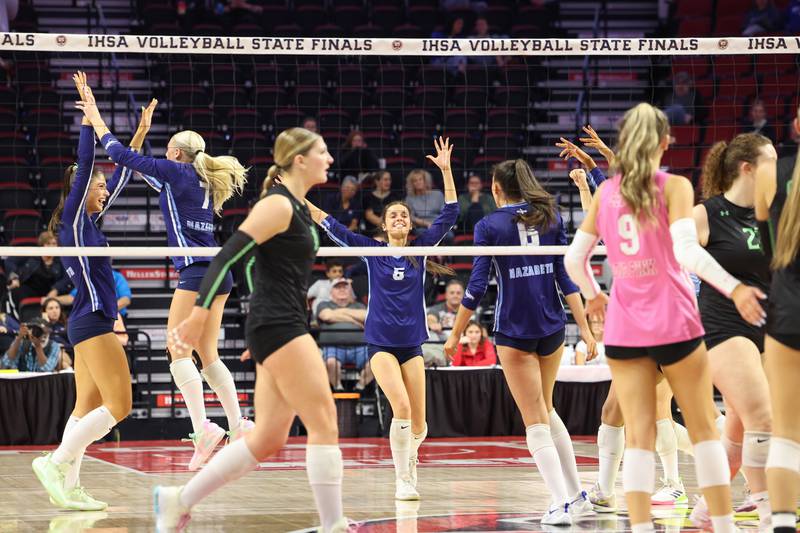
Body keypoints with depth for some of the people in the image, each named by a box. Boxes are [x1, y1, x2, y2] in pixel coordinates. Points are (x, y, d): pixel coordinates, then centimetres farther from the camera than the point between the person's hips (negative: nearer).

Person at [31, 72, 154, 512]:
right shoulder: (73, 217, -6)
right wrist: (89, 117, -17)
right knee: (118, 405, -12)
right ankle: (55, 463, -12)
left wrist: (140, 133, 25)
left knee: (88, 407, 6)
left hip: (89, 324, 10)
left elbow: (120, 175, 24)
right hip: (92, 322, -10)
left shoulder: (88, 219, 15)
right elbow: (84, 166, -17)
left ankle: (66, 486, 4)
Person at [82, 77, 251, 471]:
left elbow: (122, 156, 1)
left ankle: (202, 426, -21)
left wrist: (97, 122, 12)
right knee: (208, 355, 13)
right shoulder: (201, 181, 19)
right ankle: (238, 426, 8)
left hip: (197, 271, -8)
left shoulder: (175, 171, -2)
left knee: (179, 352, -8)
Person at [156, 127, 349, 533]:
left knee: (267, 439, 8)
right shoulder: (278, 205, -12)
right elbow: (227, 257, -18)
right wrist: (199, 316, -23)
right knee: (325, 424, -8)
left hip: (283, 328, 10)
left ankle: (178, 501, 13)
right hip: (280, 328, -10)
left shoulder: (299, 208, 16)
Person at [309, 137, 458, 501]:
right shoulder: (372, 250, 2)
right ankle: (404, 481, -13)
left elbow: (449, 215, 1)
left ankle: (408, 454, 34)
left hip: (412, 343, 2)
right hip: (381, 342, -2)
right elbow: (332, 226, -1)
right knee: (401, 407, -21)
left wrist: (445, 170, -7)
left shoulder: (420, 248, 6)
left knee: (418, 424, 1)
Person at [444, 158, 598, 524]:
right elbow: (566, 275, 1)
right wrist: (584, 327, 2)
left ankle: (561, 504, -7)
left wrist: (455, 334, -1)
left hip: (513, 330, -4)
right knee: (546, 410, 21)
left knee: (536, 420, 2)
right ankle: (576, 495, 20)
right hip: (553, 326, 4)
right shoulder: (550, 216, 5)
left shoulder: (488, 226, -5)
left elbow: (477, 287, -9)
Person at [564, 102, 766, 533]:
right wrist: (734, 288, -26)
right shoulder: (674, 187, -6)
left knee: (639, 436, 0)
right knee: (703, 429, 8)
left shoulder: (605, 192, 6)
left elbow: (574, 258, 8)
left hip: (623, 327, 3)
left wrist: (593, 295, 26)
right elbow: (686, 251, -20)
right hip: (673, 321, -3)